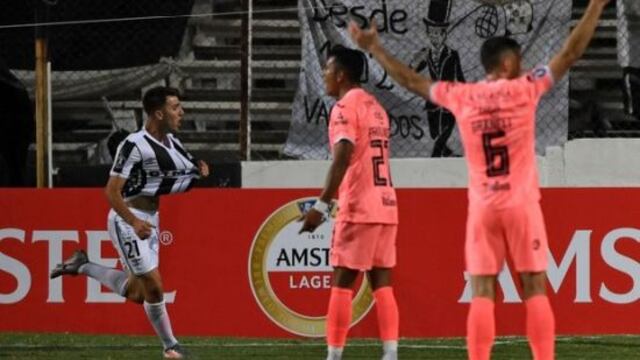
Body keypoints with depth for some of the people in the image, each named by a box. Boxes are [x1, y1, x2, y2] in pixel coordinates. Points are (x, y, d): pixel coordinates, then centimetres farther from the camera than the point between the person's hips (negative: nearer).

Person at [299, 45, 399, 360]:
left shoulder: (345, 108, -9)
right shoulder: (375, 107, 18)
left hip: (359, 209, -8)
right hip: (386, 205, 8)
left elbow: (342, 159, -19)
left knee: (342, 283, -4)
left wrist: (321, 205, -23)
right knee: (382, 284, 6)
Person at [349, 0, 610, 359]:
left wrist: (374, 49, 29)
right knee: (535, 290, 0)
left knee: (482, 293, 0)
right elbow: (571, 52, 0)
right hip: (521, 205, -2)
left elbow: (411, 80, 16)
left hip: (482, 207, 2)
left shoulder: (461, 97, 3)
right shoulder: (524, 89, -4)